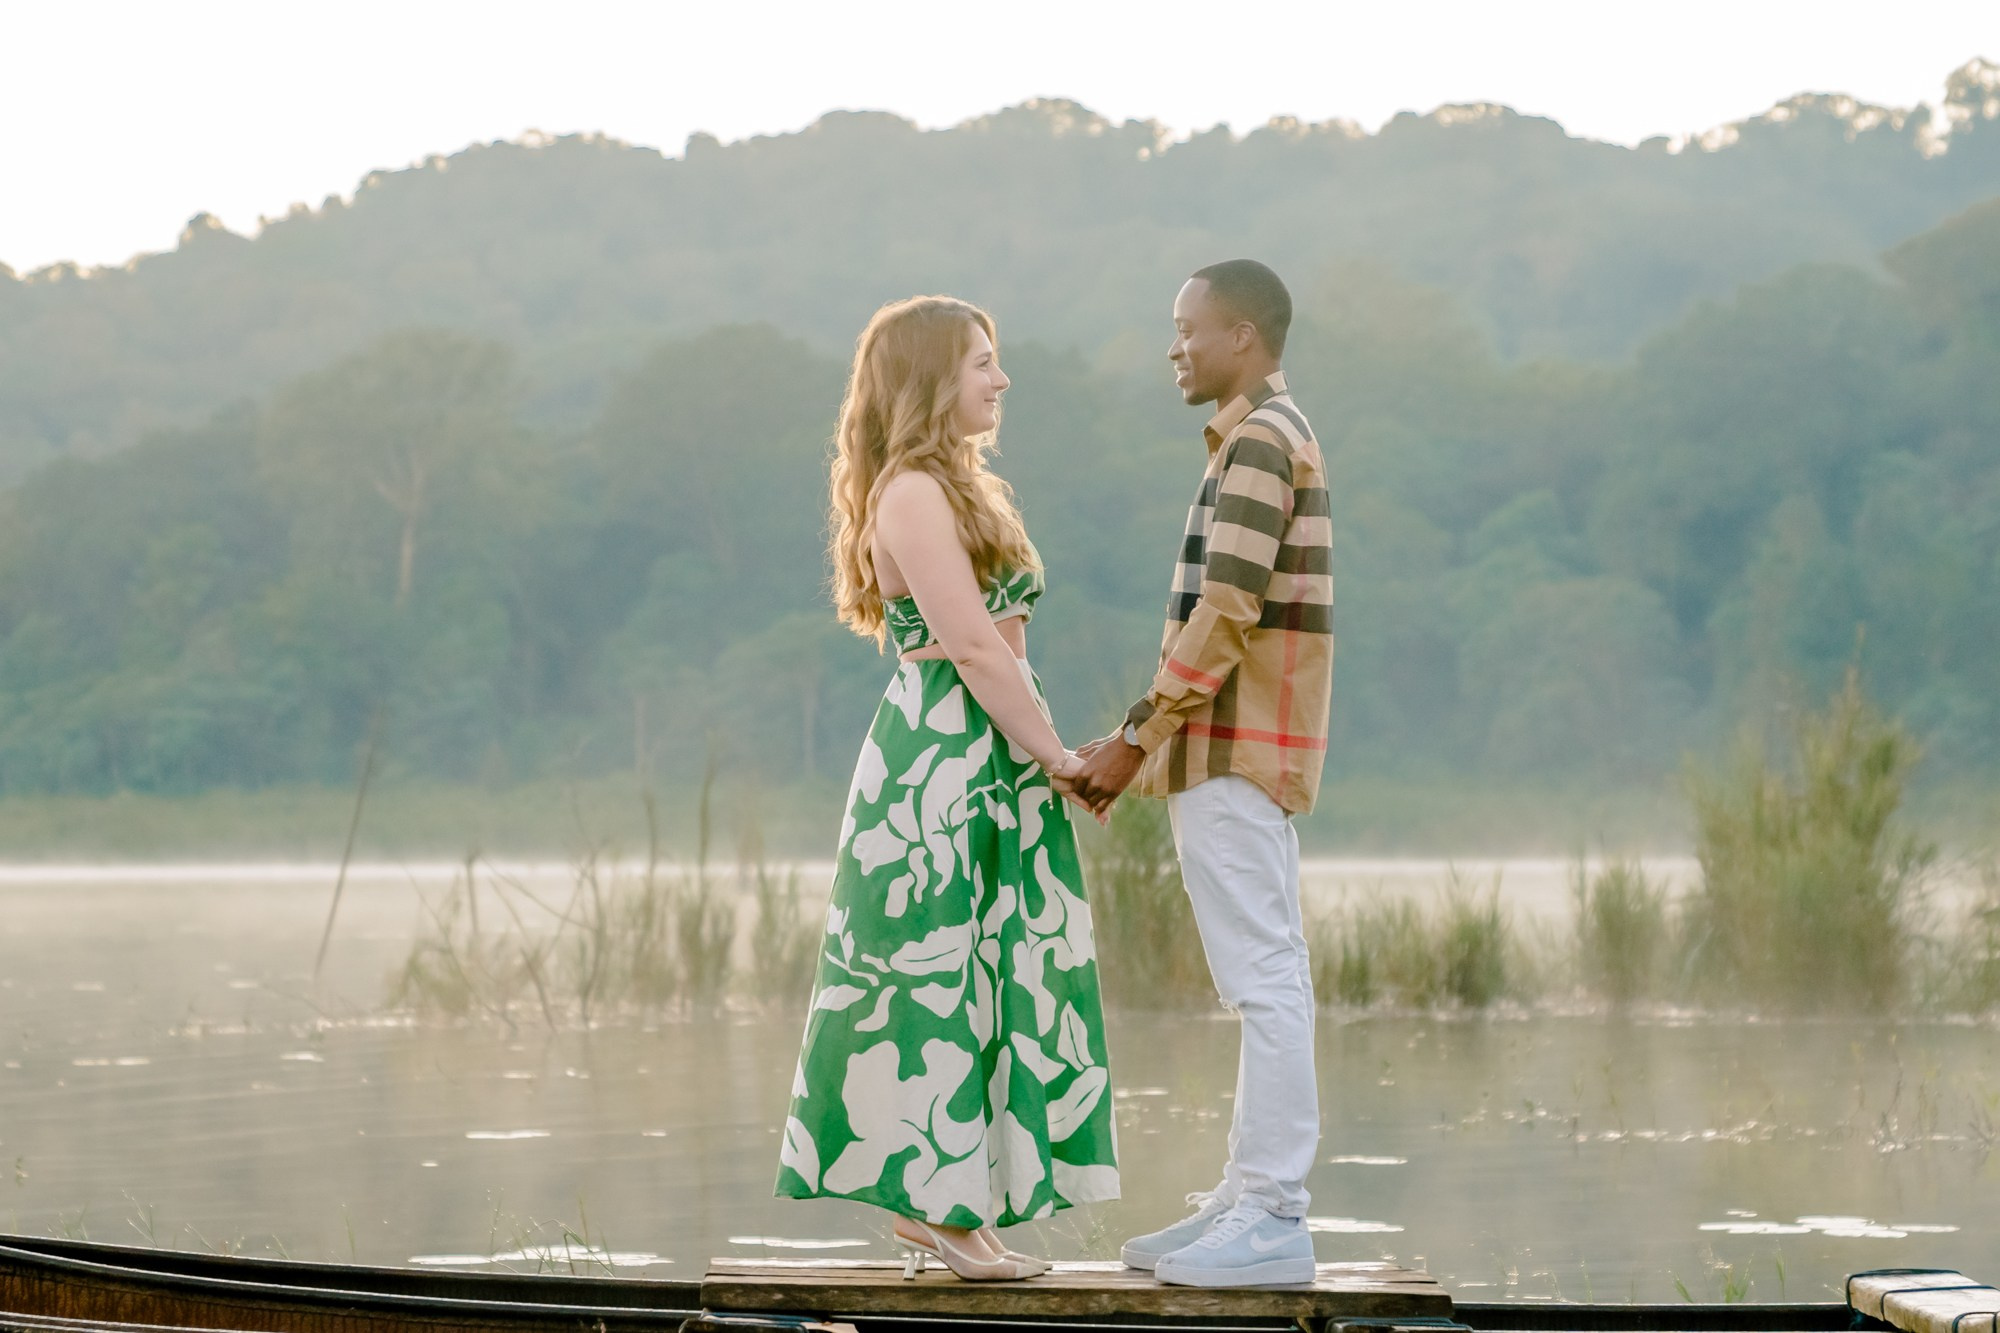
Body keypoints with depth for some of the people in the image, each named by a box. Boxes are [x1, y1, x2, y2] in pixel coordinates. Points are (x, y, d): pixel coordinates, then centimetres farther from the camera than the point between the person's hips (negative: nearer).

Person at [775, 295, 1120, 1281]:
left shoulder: (960, 490, 20)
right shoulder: (914, 495, -12)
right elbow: (972, 647, -17)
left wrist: (1047, 754, 9)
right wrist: (1051, 754, -10)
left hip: (984, 761, 10)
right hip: (938, 756, -10)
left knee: (979, 975, 9)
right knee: (936, 971, -5)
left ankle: (944, 1209, 12)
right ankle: (935, 1206, -1)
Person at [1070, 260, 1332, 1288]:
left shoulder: (1262, 439, -12)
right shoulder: (1256, 441, 21)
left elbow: (1226, 612, -19)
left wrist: (1136, 737, -16)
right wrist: (1139, 742, 16)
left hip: (1238, 757, -10)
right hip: (1226, 752, 10)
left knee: (1265, 980, -10)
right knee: (1262, 983, 11)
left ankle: (1274, 1220, -11)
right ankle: (1249, 1201, 15)